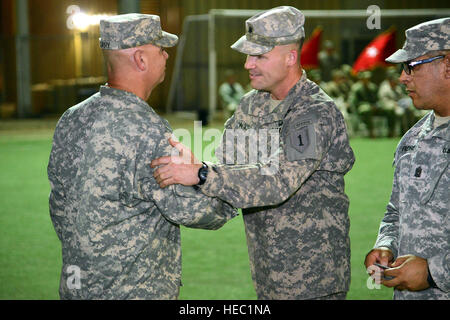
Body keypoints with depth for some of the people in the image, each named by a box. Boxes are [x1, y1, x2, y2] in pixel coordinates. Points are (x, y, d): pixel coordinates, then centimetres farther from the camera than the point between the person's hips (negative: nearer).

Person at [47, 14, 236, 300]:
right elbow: (187, 208, -18)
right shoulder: (148, 131, -21)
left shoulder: (71, 119, 3)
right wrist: (233, 198, 1)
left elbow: (59, 205, 12)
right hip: (138, 290, -8)